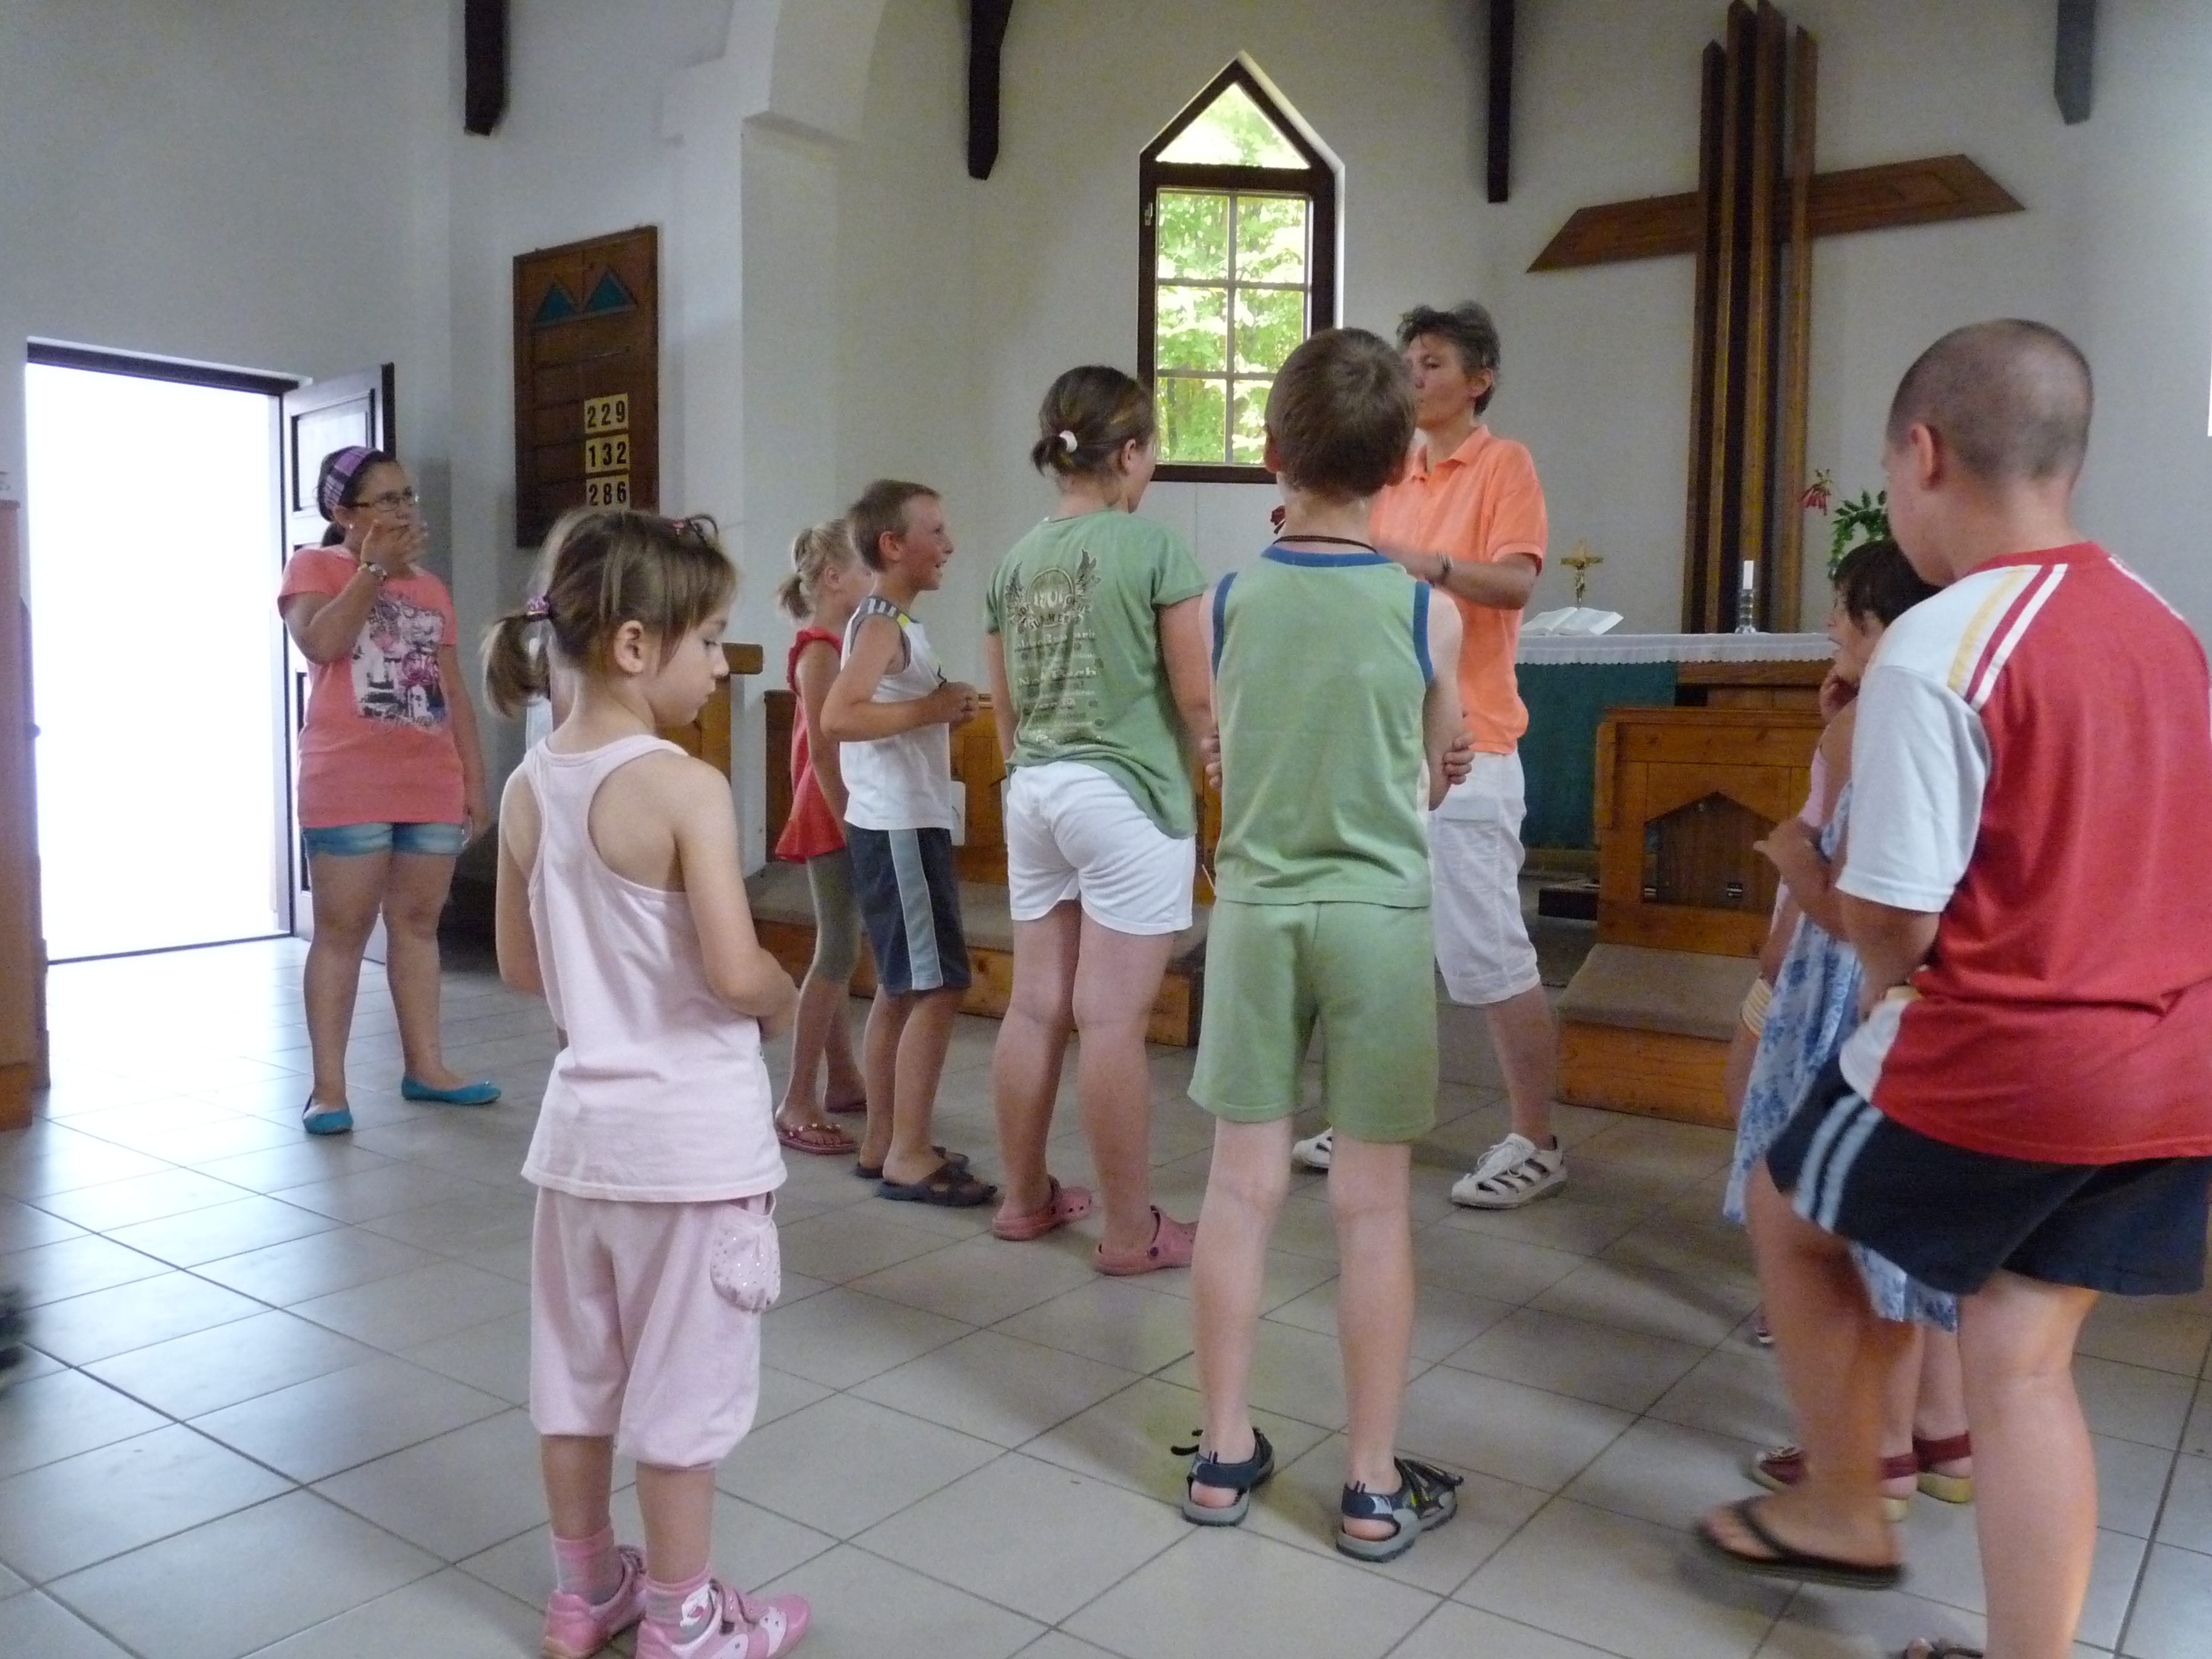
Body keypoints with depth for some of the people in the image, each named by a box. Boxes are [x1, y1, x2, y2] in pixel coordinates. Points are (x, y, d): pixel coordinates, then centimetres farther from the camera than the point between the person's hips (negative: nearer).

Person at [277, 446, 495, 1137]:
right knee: (342, 929, -2)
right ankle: (327, 1086, 2)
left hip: (431, 788, 5)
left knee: (418, 923, 9)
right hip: (348, 789, -5)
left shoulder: (430, 588, 16)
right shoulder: (314, 567, 2)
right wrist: (375, 567, -12)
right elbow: (321, 644, -18)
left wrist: (475, 779, 12)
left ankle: (425, 1065, 17)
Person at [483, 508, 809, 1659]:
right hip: (689, 1132, -7)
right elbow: (736, 972, -25)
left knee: (578, 1370, 19)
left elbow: (521, 966, 9)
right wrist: (786, 999, -5)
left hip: (583, 1121, 7)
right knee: (681, 1386, 9)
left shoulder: (528, 788, 2)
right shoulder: (686, 789, -20)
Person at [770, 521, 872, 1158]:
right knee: (838, 953, -8)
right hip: (831, 819, -9)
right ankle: (797, 1103, -2)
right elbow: (822, 753, -19)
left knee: (838, 951, 15)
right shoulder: (819, 650, -14)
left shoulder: (843, 645, 13)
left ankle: (844, 1080, 25)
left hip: (851, 815, 9)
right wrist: (849, 830, -19)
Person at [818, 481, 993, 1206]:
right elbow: (838, 717, -28)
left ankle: (883, 1143, 21)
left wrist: (940, 709, 10)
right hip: (899, 828, -10)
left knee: (901, 988, 14)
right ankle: (908, 1156, -2)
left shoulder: (892, 621, 16)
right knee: (938, 986, -8)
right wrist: (931, 710, -20)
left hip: (907, 823, 10)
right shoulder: (882, 622, -14)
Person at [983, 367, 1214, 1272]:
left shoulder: (1015, 559, 8)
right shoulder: (1154, 547, -10)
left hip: (1033, 796, 6)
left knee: (1035, 1006, 13)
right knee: (1113, 1021, -2)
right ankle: (1132, 1231, 10)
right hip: (1125, 796, -6)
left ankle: (1025, 1197, 27)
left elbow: (1004, 709, 14)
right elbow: (1199, 699, -9)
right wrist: (1200, 769, 11)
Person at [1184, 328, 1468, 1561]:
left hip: (1254, 911, 2)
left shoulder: (1227, 603, -3)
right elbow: (1439, 773, 7)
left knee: (1243, 1189, 10)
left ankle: (1225, 1455, 22)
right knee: (1375, 1206, 6)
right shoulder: (1426, 611, -7)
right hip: (1381, 917, -2)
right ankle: (1375, 1486, 17)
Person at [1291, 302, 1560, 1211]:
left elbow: (1515, 582, -18)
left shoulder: (1504, 464, -4)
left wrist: (1423, 561, -34)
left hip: (1464, 747, -7)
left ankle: (1536, 1143, 8)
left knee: (1488, 953, -4)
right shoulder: (1397, 476, 16)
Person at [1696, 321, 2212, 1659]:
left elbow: (1891, 924, -16)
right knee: (2024, 1358, 16)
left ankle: (1844, 1514, 34)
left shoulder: (1936, 652, -18)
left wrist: (1887, 989, 7)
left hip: (1998, 1062, -7)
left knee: (1790, 1213, 19)